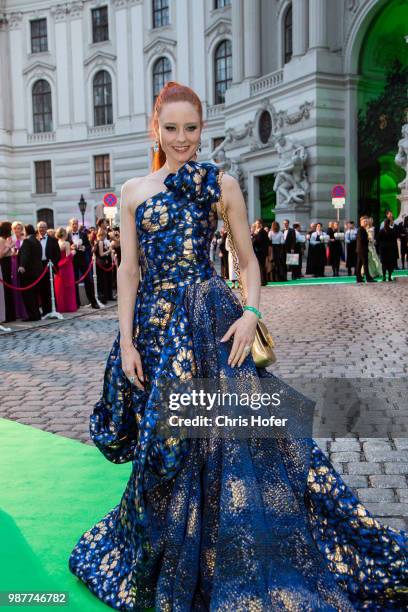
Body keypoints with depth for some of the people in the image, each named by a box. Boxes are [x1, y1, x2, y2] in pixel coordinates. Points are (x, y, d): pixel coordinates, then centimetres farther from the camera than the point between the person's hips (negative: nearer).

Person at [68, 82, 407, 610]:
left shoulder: (222, 185, 3)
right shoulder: (133, 191, 8)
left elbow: (248, 260, 5)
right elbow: (128, 269, 5)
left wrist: (251, 313, -12)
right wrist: (127, 341, -2)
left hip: (213, 319, -2)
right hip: (156, 322, 3)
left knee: (227, 433, -5)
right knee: (164, 440, 11)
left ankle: (251, 565, 16)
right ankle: (172, 559, 35)